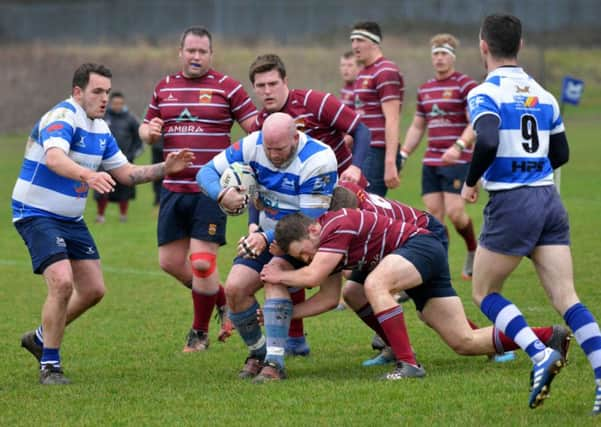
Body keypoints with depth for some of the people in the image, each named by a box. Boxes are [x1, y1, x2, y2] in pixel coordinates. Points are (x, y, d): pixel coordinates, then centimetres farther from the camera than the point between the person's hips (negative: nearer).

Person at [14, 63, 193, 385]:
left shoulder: (100, 129, 9)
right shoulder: (61, 118, -20)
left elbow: (126, 173, 15)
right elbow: (54, 157, -40)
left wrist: (164, 168, 0)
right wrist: (88, 175, -58)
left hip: (71, 219, 9)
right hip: (37, 214, -9)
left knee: (93, 290, 7)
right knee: (62, 283, -22)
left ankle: (40, 338, 28)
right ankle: (49, 365, -9)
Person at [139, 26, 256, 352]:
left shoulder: (227, 87, -1)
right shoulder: (164, 88, 12)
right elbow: (146, 129, 20)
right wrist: (150, 131, -3)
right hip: (173, 188, 5)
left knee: (202, 262, -9)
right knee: (170, 261, 6)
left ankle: (200, 332, 9)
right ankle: (223, 300, 28)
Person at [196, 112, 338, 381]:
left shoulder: (318, 160, -28)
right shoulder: (252, 145, -12)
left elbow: (310, 221, -29)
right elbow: (207, 172, -4)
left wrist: (267, 238, -40)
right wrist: (222, 194, -28)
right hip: (264, 234, 5)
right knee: (234, 288, -13)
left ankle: (274, 362, -33)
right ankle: (257, 354, 11)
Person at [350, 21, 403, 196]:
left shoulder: (386, 72, -11)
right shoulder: (363, 73, 19)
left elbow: (392, 121, -19)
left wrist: (390, 163, -25)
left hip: (378, 154, -10)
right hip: (363, 151, 10)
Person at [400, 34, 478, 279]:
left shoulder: (466, 85, -7)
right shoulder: (425, 89, 15)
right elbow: (417, 127, 23)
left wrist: (459, 146, -29)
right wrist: (402, 155, 15)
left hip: (457, 161, -6)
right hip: (431, 163, 6)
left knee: (454, 213, -13)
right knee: (433, 217, 1)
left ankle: (473, 251, 14)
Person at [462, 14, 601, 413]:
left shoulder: (485, 93, -7)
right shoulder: (543, 94, 13)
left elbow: (487, 143, -24)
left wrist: (471, 182, -8)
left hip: (511, 204, -6)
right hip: (549, 200, 6)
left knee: (485, 292, 10)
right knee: (566, 298, 1)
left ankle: (541, 354, -12)